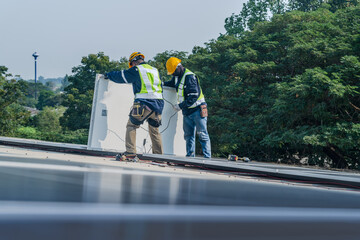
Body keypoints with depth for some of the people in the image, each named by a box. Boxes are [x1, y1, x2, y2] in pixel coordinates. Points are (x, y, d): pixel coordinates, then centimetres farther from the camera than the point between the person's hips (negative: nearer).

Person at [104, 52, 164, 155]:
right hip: (158, 105, 6)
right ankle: (159, 154, 18)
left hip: (144, 104, -6)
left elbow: (121, 76, 6)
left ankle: (130, 151, -9)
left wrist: (108, 75, 22)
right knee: (154, 130, 16)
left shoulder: (136, 70, -1)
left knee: (131, 125, 2)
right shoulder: (155, 70, 18)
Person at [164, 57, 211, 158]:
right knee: (188, 135, 8)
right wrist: (161, 84, 11)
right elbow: (171, 84, 32)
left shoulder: (189, 77, -18)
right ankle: (190, 156, 13)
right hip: (187, 111, 9)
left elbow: (194, 96, -23)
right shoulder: (177, 76, 10)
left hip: (197, 109, -9)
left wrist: (180, 106, -21)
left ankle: (207, 157, -7)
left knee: (202, 134, -7)